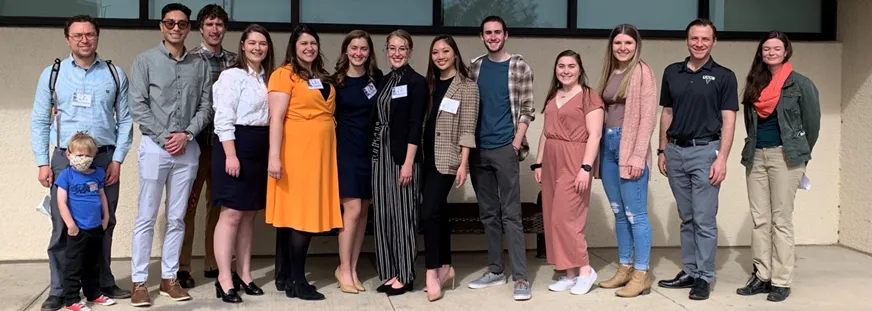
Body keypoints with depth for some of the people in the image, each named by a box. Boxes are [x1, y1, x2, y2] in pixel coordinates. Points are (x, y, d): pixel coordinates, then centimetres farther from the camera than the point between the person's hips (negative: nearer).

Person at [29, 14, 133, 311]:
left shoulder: (115, 74, 5)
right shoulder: (52, 74, 5)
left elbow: (125, 120, 5)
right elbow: (39, 121, 5)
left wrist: (117, 159, -3)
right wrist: (43, 163, -2)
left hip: (105, 158, 1)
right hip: (65, 157, 0)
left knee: (104, 225, 7)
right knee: (63, 226, 2)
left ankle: (103, 284, 19)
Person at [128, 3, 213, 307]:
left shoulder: (200, 65, 9)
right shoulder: (145, 60, 2)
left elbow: (205, 106, 5)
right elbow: (138, 106, -4)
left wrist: (186, 134, -9)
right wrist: (164, 137, -11)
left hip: (188, 148, 3)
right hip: (154, 146, -3)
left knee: (177, 218, 8)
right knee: (146, 217, 0)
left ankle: (169, 278, 16)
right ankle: (139, 282, 6)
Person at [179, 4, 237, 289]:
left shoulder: (234, 60, 9)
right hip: (197, 141, -3)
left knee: (217, 203, 11)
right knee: (189, 204, 2)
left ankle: (211, 263, 21)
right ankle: (183, 267, 10)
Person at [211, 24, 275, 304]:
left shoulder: (267, 78, 16)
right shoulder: (232, 75, -6)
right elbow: (224, 119, -13)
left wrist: (271, 153, 11)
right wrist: (231, 155, -20)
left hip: (260, 149, 8)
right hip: (236, 145, -7)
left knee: (249, 214, 11)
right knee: (231, 214, -7)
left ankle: (244, 275, 18)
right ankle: (224, 280, -3)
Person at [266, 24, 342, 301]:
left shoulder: (322, 78, 17)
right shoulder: (284, 74, -5)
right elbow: (276, 118, -12)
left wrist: (330, 153, 18)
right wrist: (274, 157, -19)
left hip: (320, 153, 7)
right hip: (295, 153, -7)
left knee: (308, 213, 8)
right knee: (300, 213, -6)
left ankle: (290, 276, 17)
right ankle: (297, 281, 1)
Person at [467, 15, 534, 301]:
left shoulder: (519, 67, 0)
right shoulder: (474, 67, 9)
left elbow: (526, 109, -3)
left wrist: (517, 143, -11)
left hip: (505, 149, -4)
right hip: (478, 149, 4)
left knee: (510, 214, -6)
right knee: (488, 214, 10)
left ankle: (520, 277, -3)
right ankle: (495, 270, 20)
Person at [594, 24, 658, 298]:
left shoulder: (642, 72, -6)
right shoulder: (610, 73, 14)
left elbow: (648, 117, -12)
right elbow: (604, 113, 13)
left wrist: (638, 156, -18)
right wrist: (601, 147, 5)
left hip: (629, 146, -7)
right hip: (608, 146, 7)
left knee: (635, 214, -3)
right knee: (619, 213, 12)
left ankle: (641, 275, 4)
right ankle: (625, 269, 21)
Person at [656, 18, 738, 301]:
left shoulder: (723, 76, -2)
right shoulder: (672, 73, 10)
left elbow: (728, 120, -5)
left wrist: (722, 158, -14)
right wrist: (662, 151, 9)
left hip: (705, 151, -4)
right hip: (675, 152, 4)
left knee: (704, 219, -2)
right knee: (686, 218, 12)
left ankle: (704, 277, 6)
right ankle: (689, 272, 21)